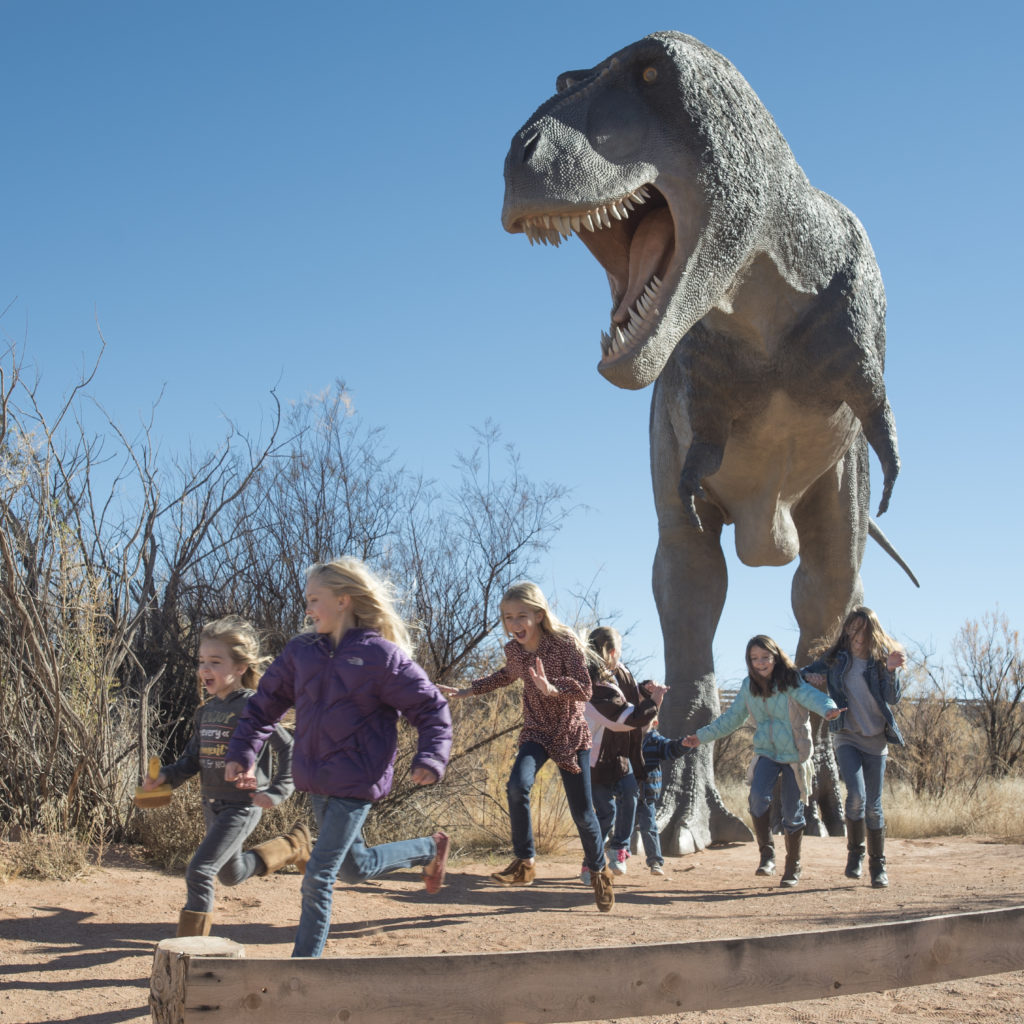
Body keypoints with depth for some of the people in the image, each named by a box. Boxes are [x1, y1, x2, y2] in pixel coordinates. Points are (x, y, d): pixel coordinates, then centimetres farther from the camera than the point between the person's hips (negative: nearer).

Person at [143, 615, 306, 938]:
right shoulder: (205, 711, 7)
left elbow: (290, 749, -14)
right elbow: (192, 759, 11)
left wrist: (276, 792, -18)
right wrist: (166, 775, -6)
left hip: (242, 806, -9)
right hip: (212, 804, 9)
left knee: (199, 872, -15)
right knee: (232, 874, 24)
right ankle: (291, 845, 46)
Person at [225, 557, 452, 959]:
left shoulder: (381, 655, -13)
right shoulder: (301, 650, 4)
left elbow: (432, 708, -9)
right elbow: (265, 703, 13)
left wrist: (430, 759, -23)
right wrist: (241, 752, 4)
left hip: (355, 784, -7)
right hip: (317, 781, 7)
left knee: (319, 876, -8)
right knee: (357, 866, 21)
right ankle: (430, 849, 43)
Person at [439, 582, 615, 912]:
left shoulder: (564, 643, -20)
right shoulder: (513, 649, -5)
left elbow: (584, 688, -23)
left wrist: (553, 688, -41)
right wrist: (469, 691, 16)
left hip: (571, 735, -3)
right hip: (536, 732, 3)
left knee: (582, 813, 1)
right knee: (517, 786, -27)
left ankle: (599, 872, 28)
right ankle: (525, 863, -11)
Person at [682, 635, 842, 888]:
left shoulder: (791, 681, -12)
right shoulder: (749, 686, 3)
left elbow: (811, 696, -32)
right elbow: (732, 718, 13)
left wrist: (828, 708, -54)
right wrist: (702, 736, 11)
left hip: (794, 754, -3)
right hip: (766, 752, 3)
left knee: (792, 813, 1)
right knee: (758, 796, -24)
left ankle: (793, 867, 21)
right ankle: (767, 854, -10)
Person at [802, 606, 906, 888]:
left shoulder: (880, 658, 0)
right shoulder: (835, 657, 1)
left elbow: (893, 698, -9)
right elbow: (805, 674, 14)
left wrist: (892, 670, -24)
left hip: (875, 739, 1)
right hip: (846, 736, -1)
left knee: (874, 806, 4)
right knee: (856, 794, -21)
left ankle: (878, 867, 18)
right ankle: (855, 854, -1)